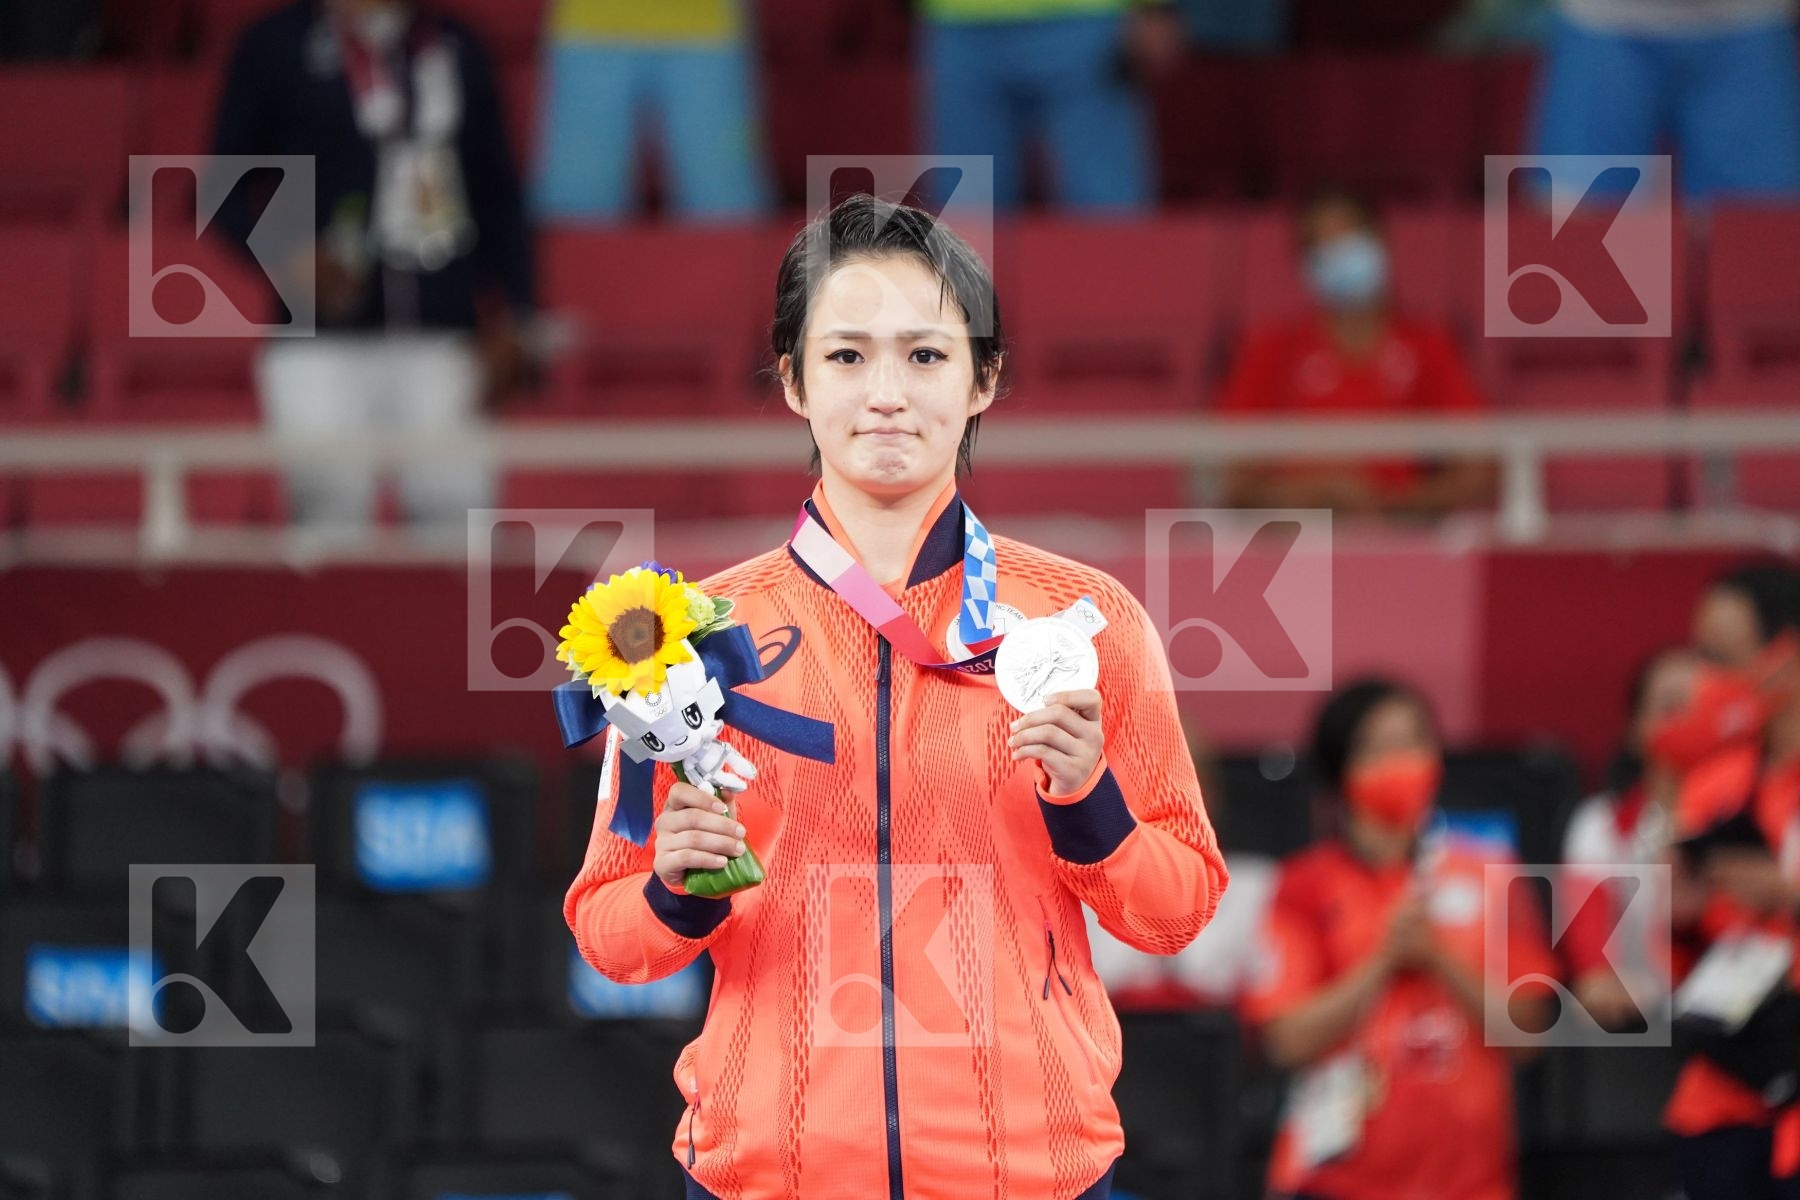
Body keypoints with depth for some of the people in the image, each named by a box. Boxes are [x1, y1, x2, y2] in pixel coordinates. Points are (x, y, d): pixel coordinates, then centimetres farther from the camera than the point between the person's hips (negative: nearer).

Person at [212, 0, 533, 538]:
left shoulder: (456, 49, 15)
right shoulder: (276, 45, 4)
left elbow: (497, 191, 17)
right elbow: (227, 189, 5)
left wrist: (508, 317, 8)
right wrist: (289, 256, -14)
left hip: (441, 334, 3)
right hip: (321, 339, -3)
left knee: (456, 506, -2)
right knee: (331, 504, -8)